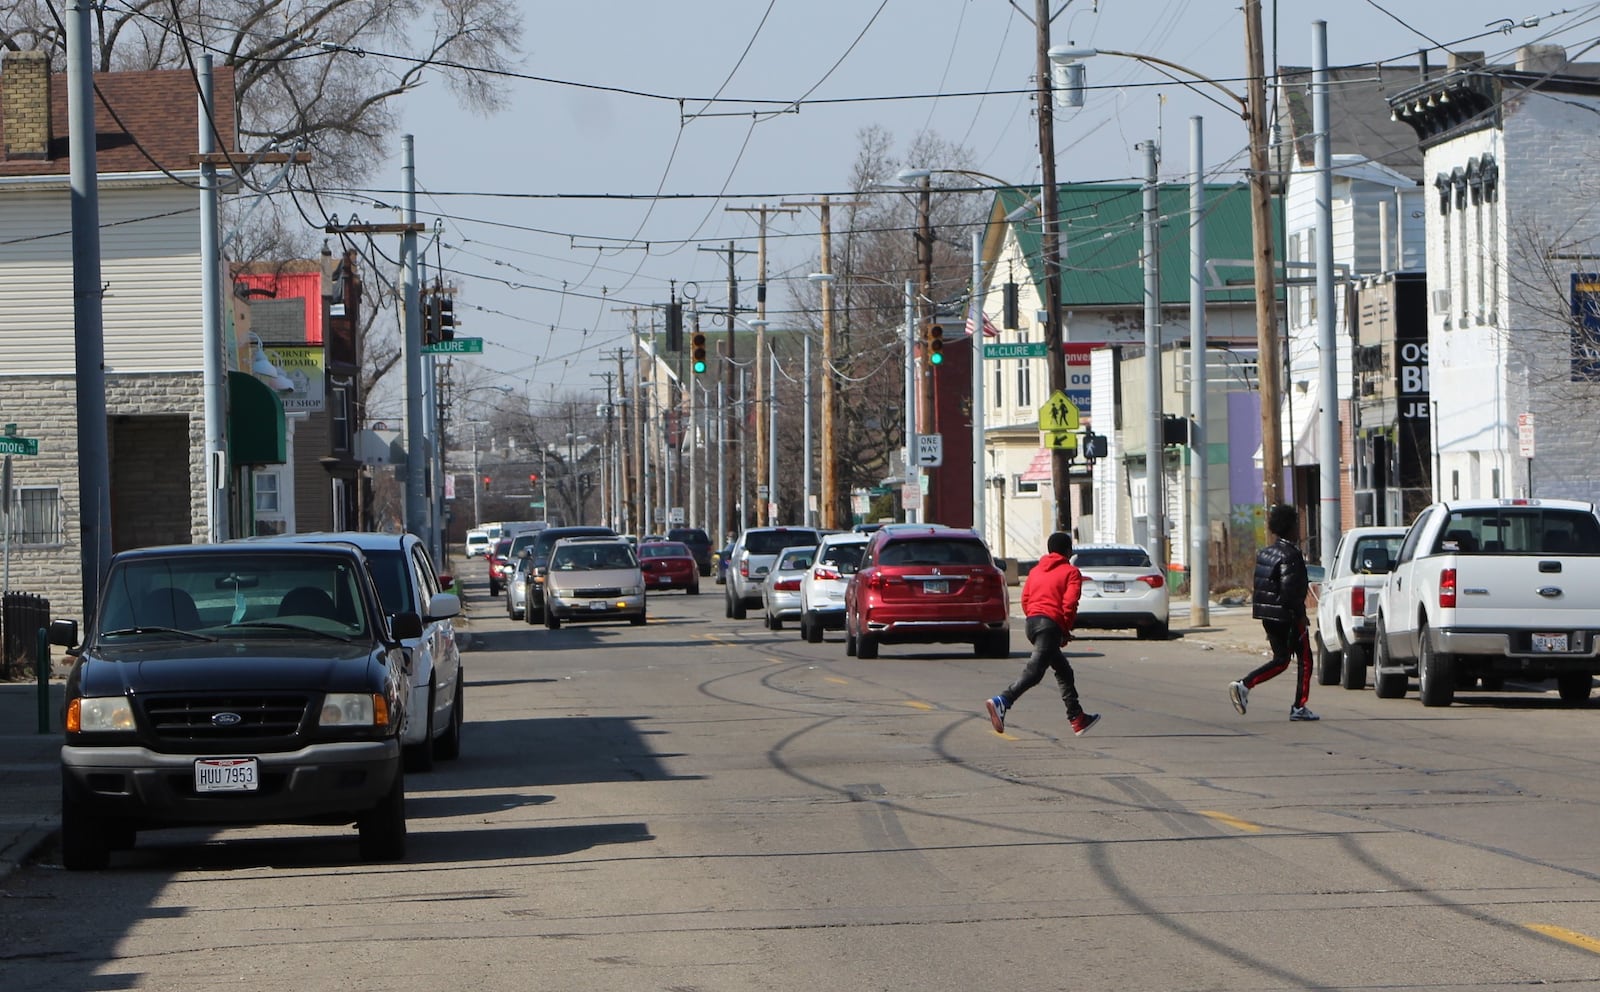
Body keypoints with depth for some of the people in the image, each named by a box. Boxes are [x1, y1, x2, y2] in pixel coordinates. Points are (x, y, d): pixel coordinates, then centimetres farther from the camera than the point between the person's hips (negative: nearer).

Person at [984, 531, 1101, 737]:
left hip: (1032, 621, 8)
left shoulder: (1036, 571, 23)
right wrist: (1066, 630, 2)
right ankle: (1002, 702, -39)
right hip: (1051, 623, -8)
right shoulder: (1071, 572, 4)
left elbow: (1025, 600, 15)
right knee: (1035, 670, -19)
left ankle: (1077, 719, 23)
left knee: (1064, 671, 20)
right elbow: (1070, 603, -8)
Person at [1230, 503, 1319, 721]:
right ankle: (1299, 708, 5)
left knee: (1280, 660, 14)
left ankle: (1243, 685, -5)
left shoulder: (1265, 552, 11)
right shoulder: (1290, 555, -16)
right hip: (1287, 615, -8)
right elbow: (1290, 590, -23)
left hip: (1269, 616, 8)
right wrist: (1299, 615, -16)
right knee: (1304, 659, 5)